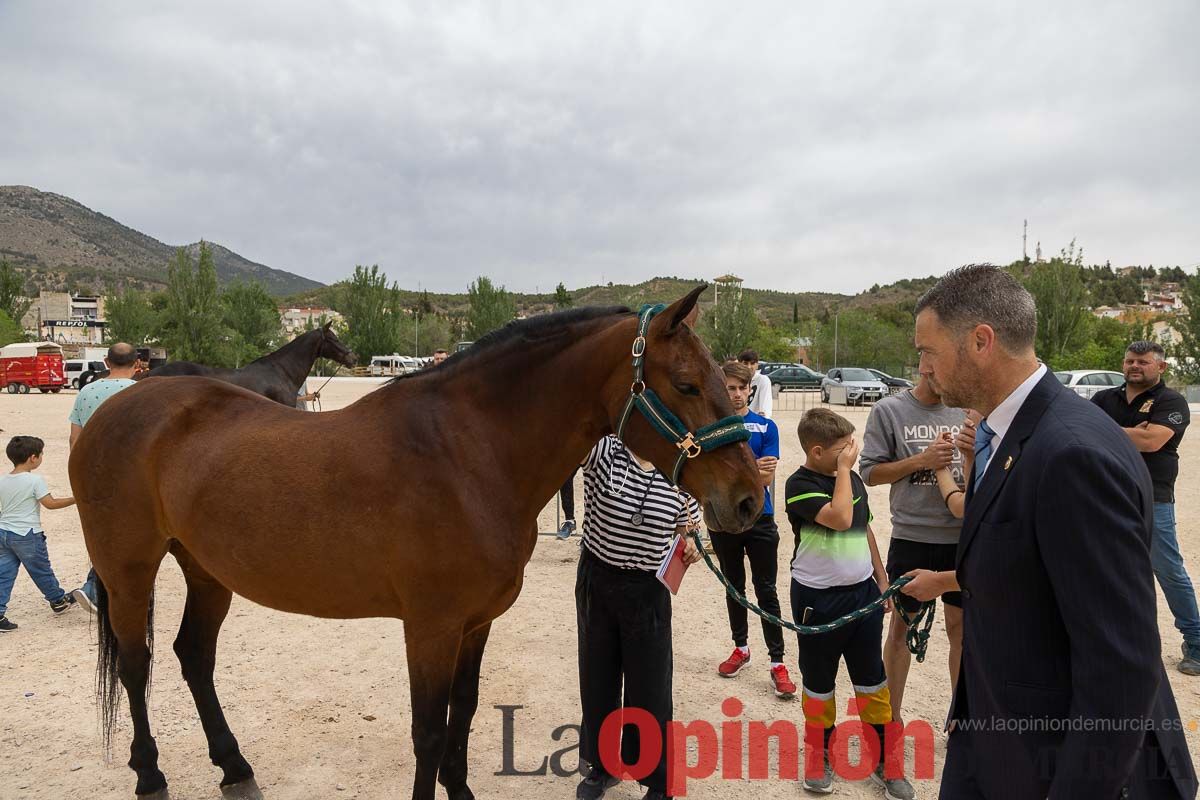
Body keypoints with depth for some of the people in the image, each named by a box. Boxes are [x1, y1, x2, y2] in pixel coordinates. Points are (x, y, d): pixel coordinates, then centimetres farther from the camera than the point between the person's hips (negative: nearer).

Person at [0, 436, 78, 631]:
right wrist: (74, 500, -7)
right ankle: (58, 601, 29)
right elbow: (51, 503, -15)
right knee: (42, 571, 11)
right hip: (27, 535, -6)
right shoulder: (35, 480, -15)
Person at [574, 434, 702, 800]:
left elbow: (682, 533, 8)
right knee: (596, 678, 17)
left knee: (650, 687, 7)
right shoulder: (602, 452, -13)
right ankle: (601, 764, 40)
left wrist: (689, 548, -11)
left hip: (648, 591, 0)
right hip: (596, 582, 0)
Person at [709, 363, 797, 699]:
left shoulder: (766, 427, -2)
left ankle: (777, 663, 5)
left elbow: (766, 478, -8)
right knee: (734, 587, 16)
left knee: (766, 592, -1)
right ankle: (741, 648, 32)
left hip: (759, 520, -2)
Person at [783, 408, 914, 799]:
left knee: (873, 680, 12)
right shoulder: (801, 485, -15)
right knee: (818, 682, 10)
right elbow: (840, 517, -30)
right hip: (818, 600, -5)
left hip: (863, 593, 6)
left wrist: (882, 581, 18)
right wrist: (844, 469, -19)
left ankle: (886, 762, 23)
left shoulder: (853, 480, 6)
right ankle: (819, 756, 28)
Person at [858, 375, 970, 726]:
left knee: (961, 626, 14)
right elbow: (870, 471, -5)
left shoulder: (965, 410, 2)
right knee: (901, 626, 11)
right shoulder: (889, 410, -4)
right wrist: (922, 460, -16)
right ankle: (892, 715, 28)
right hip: (911, 536, -2)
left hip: (962, 536, 3)